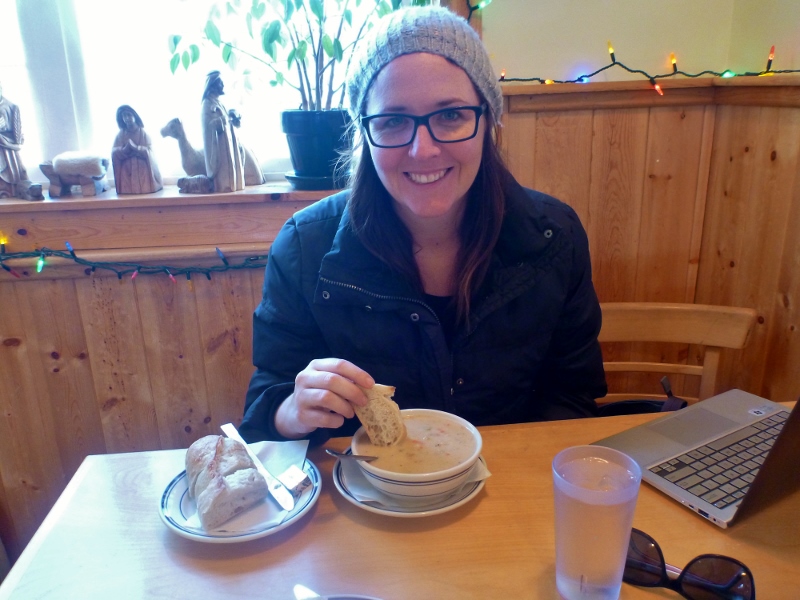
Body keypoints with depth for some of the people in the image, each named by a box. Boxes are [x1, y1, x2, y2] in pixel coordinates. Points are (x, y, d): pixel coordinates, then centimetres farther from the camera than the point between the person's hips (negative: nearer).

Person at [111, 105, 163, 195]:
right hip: (127, 172, 1)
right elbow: (114, 153, 0)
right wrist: (126, 149, -19)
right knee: (128, 193, -13)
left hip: (143, 171, -1)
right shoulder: (120, 134, 8)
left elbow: (149, 152, -5)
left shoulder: (143, 132, 4)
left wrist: (135, 147, -19)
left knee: (145, 191, -15)